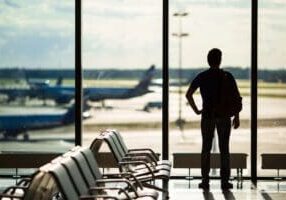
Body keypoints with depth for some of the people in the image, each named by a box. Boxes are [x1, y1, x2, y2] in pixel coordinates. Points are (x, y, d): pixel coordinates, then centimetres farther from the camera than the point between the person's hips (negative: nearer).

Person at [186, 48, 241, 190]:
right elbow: (237, 97, -6)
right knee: (224, 150, 4)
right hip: (224, 116, -1)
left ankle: (205, 181, 4)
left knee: (206, 149, 6)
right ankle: (225, 181, 4)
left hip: (207, 116, 1)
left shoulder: (201, 77, -1)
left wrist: (196, 110, 1)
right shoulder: (227, 76, -2)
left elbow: (188, 94, -7)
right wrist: (236, 117, 0)